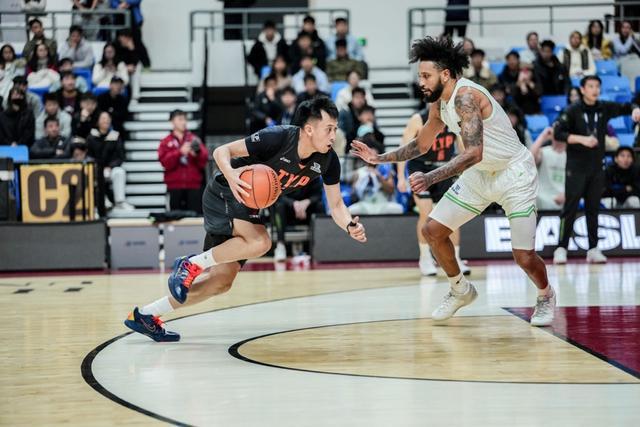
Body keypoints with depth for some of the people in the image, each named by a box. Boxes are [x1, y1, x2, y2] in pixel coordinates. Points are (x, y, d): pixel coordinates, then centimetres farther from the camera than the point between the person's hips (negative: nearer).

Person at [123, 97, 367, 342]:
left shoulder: (327, 160, -9)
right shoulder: (277, 138, -27)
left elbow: (335, 204, 0)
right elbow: (222, 151, -22)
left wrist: (350, 226, -21)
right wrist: (230, 174, -44)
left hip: (249, 207, 8)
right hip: (223, 195, -8)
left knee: (222, 281, 6)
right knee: (260, 242, -35)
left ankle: (146, 316, 17)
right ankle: (190, 264, -15)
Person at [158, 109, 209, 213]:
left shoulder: (194, 139, 12)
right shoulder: (166, 142, 10)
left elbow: (204, 160, 5)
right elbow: (165, 162, -5)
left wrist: (197, 152, -16)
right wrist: (180, 152, -17)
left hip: (194, 186, 1)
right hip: (175, 187, 0)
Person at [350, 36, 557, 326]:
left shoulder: (465, 96, -28)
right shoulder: (439, 103, 1)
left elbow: (474, 153, -39)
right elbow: (421, 144, 17)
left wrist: (431, 178, -46)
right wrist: (380, 158, 8)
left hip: (514, 174, -8)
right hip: (480, 173, 9)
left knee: (524, 257, -11)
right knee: (432, 230, 2)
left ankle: (546, 296, 22)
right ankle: (461, 291, 23)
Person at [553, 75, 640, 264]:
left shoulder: (604, 108, 5)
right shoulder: (572, 111, -7)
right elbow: (558, 133, -12)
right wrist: (582, 139, -22)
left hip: (597, 168, 4)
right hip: (576, 168, -4)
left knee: (593, 208, 9)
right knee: (570, 208, -5)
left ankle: (593, 249, 13)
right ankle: (561, 248, -1)